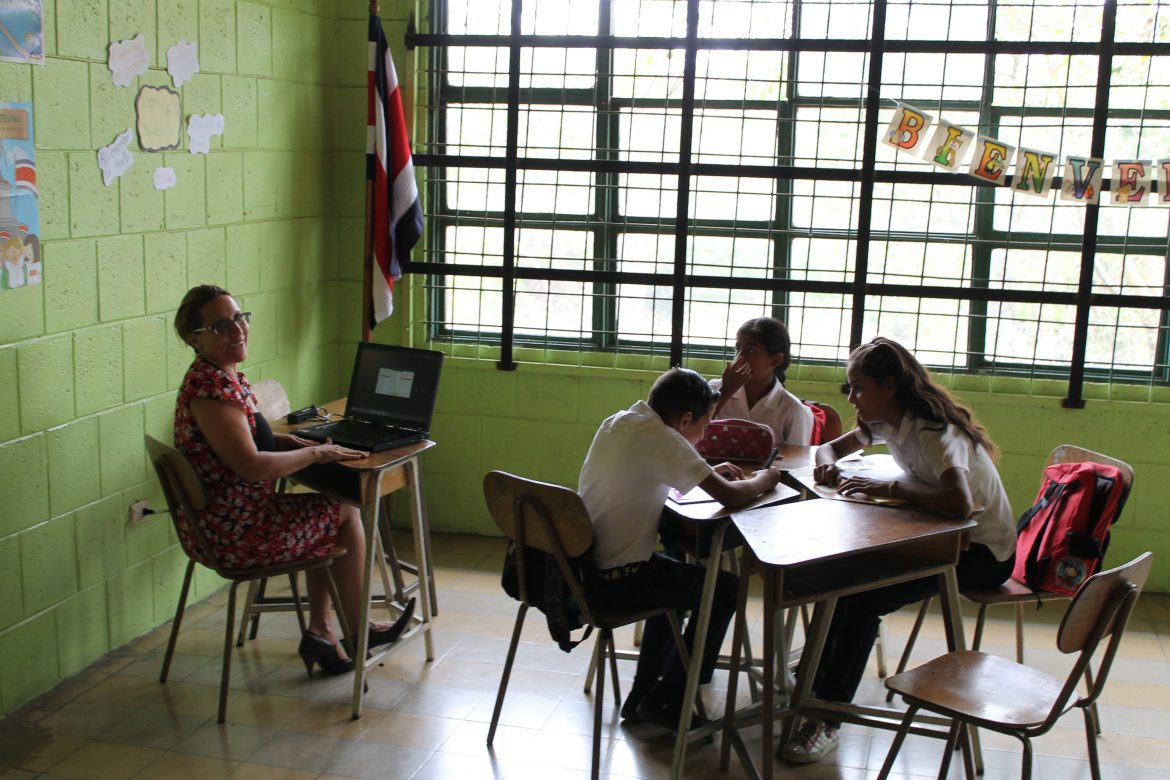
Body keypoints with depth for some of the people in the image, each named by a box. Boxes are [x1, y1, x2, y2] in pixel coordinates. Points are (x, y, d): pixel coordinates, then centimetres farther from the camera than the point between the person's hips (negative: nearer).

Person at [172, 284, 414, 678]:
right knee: (346, 512, 6)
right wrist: (315, 453, -15)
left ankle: (320, 631, 20)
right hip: (231, 535, -10)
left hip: (219, 523, 10)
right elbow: (252, 467, -29)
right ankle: (357, 629, 21)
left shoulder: (225, 377, 8)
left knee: (329, 517, 21)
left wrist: (285, 440, 6)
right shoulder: (211, 387, -24)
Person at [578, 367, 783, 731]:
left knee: (675, 577, 32)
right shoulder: (662, 439, -18)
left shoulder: (615, 423, 7)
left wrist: (709, 471, 14)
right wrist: (763, 480, 2)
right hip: (613, 582, -9)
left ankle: (642, 698, 33)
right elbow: (729, 496, -19)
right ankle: (665, 704, 15)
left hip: (580, 567, 9)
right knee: (726, 588, 9)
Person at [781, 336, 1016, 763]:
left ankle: (827, 719, -15)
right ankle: (817, 684, 0)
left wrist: (888, 487, -35)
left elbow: (960, 503, -43)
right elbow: (831, 447, 15)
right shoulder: (886, 423, 2)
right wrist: (827, 463, -10)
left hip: (982, 553, -8)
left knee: (863, 597, -24)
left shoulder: (936, 434, -26)